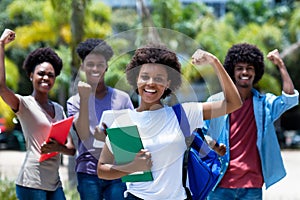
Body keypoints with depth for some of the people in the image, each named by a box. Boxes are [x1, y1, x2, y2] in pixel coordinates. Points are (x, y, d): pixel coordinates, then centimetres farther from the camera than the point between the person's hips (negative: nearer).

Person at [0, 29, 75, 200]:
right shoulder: (24, 104, -3)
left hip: (54, 184, 7)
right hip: (32, 183, -7)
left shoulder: (58, 109, 16)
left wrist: (58, 148, -13)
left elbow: (71, 149, 12)